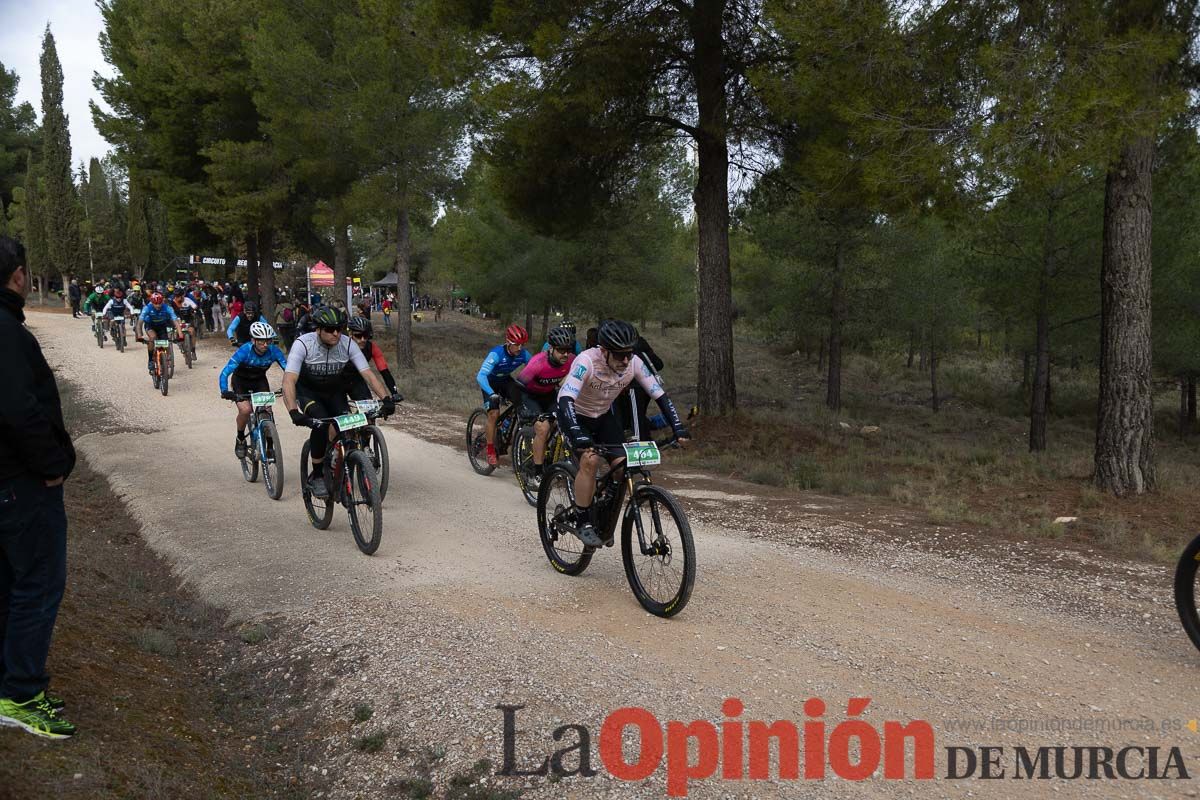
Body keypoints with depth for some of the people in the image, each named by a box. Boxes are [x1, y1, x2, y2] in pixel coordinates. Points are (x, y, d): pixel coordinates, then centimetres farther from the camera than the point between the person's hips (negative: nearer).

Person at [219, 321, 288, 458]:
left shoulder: (274, 351, -26)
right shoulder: (244, 351, -33)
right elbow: (225, 373, -36)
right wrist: (225, 392, -52)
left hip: (259, 380, 2)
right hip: (240, 381, -2)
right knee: (245, 410, -25)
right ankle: (240, 440, 4)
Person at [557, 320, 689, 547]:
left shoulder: (634, 363, -21)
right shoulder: (586, 361, -35)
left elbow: (660, 395, -16)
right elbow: (565, 400, -44)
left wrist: (678, 428, -27)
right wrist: (579, 437, -56)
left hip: (604, 416, 5)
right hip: (575, 415, -4)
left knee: (623, 466, -11)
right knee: (590, 460, -28)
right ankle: (583, 522, -11)